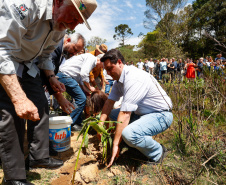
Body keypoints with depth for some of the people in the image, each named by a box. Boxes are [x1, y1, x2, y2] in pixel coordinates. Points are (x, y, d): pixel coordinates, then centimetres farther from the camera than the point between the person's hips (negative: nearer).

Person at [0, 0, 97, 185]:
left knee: (41, 105, 3)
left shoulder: (60, 28, -4)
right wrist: (19, 99, -40)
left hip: (26, 63, 8)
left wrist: (51, 77, -2)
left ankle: (39, 156, 18)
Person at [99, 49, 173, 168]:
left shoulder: (133, 79, -28)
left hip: (161, 115, -9)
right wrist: (101, 123, -9)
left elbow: (125, 114, -31)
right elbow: (110, 101, 3)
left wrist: (115, 144, -28)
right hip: (142, 113, 10)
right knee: (111, 114, 4)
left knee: (128, 133, -33)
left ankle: (157, 152, -3)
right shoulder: (119, 78, 3)